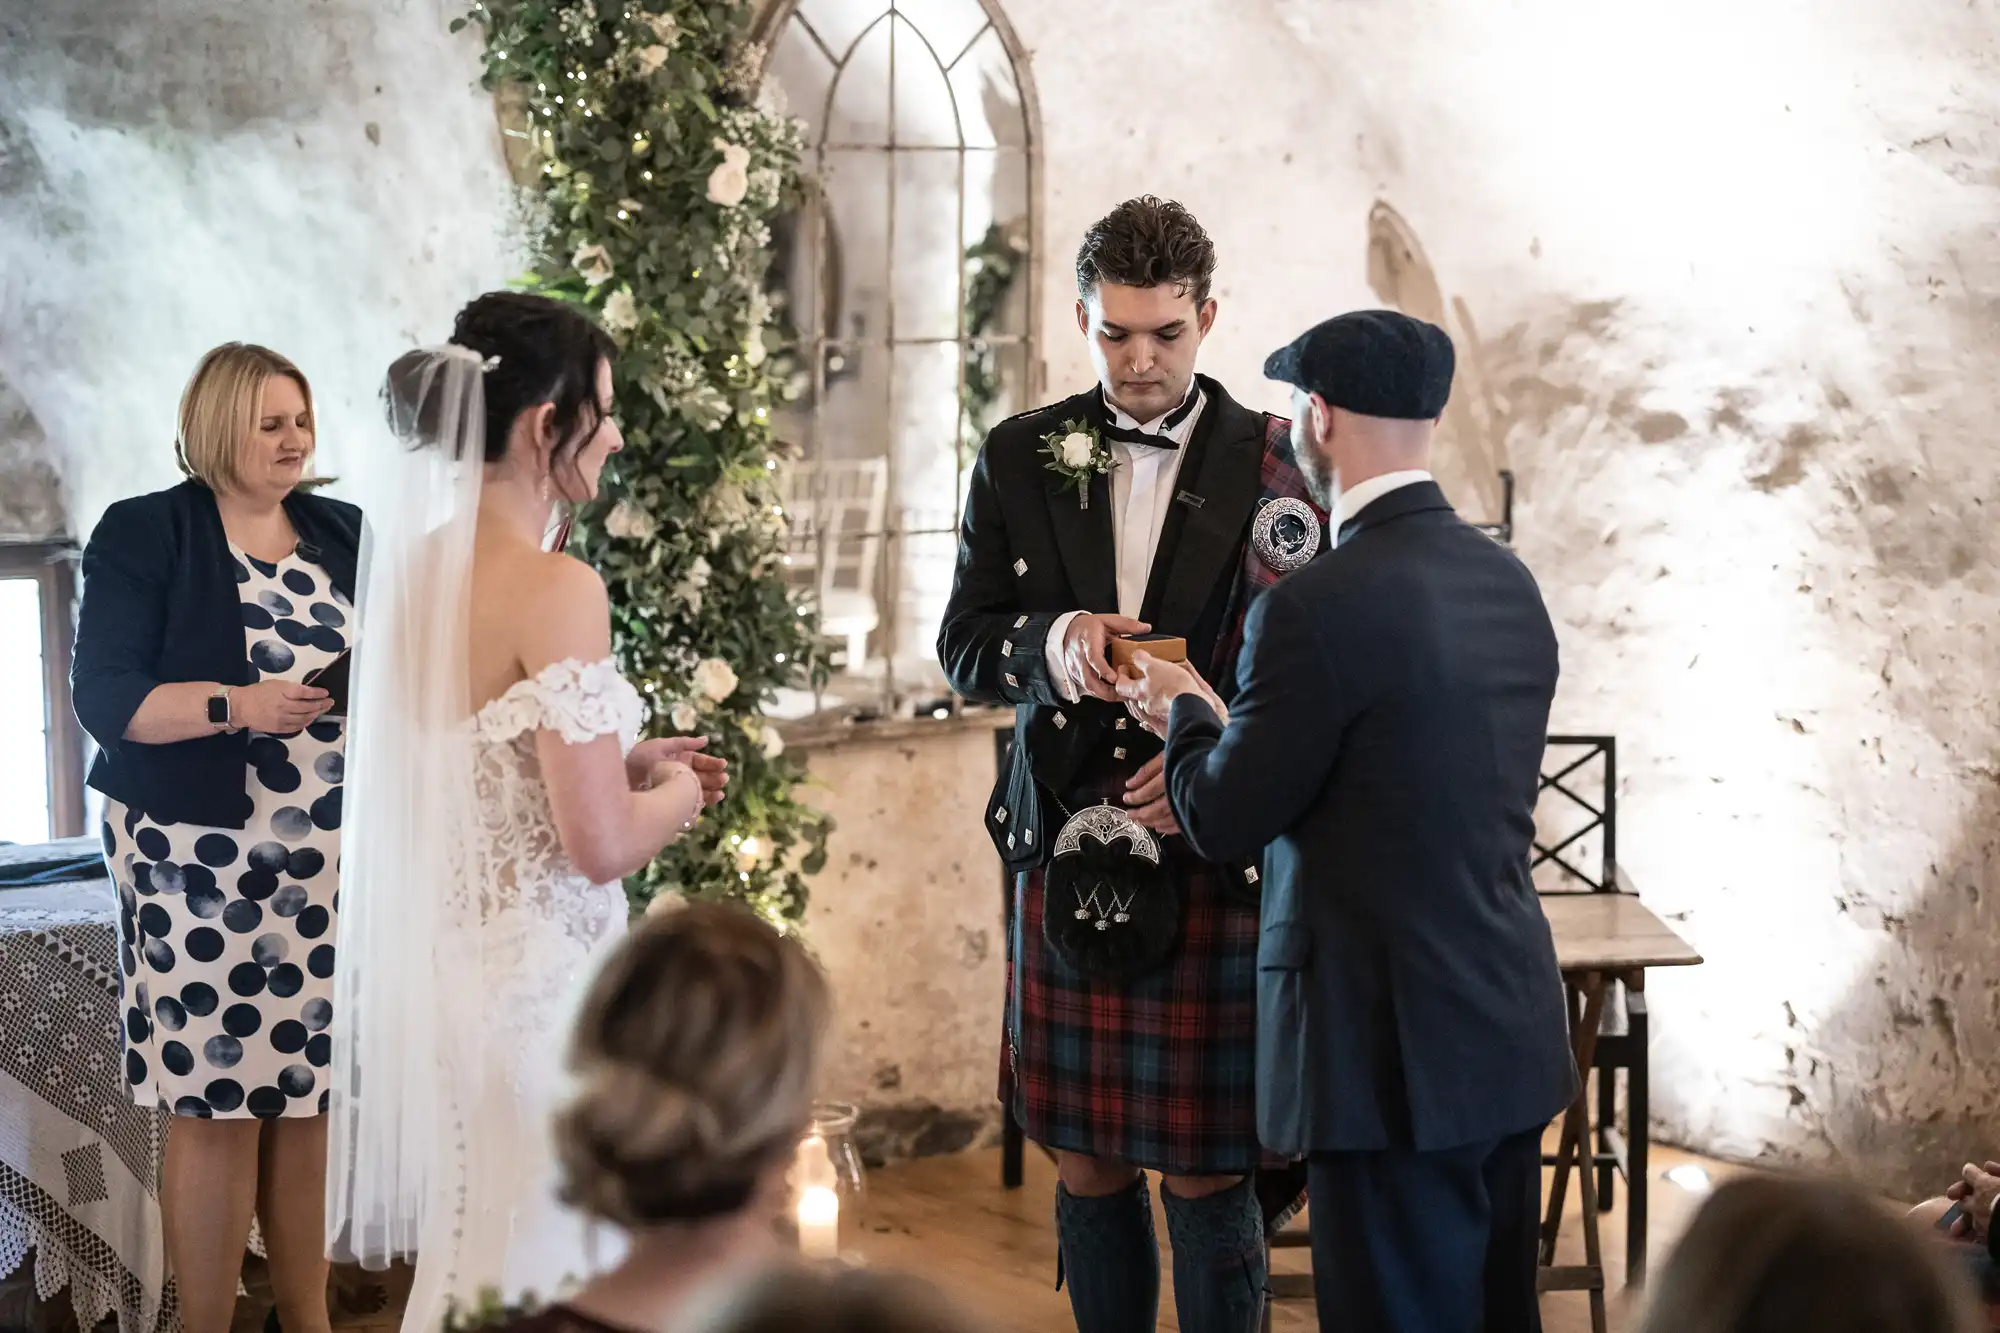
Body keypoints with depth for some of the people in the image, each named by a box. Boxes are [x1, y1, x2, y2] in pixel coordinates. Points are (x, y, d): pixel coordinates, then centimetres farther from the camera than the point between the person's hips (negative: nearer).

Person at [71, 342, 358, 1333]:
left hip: (335, 857, 4)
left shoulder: (344, 533, 12)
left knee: (314, 1096, 6)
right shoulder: (144, 534, -3)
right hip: (202, 861, -4)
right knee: (217, 1106, -3)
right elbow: (105, 697, -9)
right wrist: (239, 706, -22)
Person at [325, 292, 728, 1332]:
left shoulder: (411, 567, 5)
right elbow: (601, 845, -21)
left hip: (434, 962, 8)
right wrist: (678, 792, -1)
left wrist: (620, 759, 16)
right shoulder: (558, 589, -19)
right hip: (538, 967, -8)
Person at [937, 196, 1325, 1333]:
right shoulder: (1021, 458, 6)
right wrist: (1051, 643, -15)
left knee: (1207, 1174, 1)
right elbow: (964, 649, 6)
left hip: (1217, 855, -3)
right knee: (1088, 1166, 11)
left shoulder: (1277, 463, -1)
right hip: (1069, 846, 3)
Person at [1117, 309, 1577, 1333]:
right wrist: (1228, 733, 21)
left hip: (1394, 1055, -8)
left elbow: (1223, 825, -11)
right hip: (1512, 1033, 8)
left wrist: (1186, 712, 9)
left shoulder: (1317, 607, -18)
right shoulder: (1508, 583, 7)